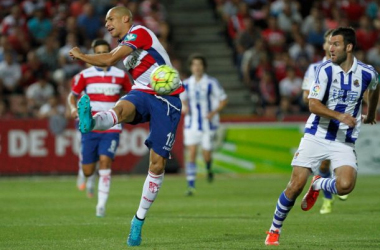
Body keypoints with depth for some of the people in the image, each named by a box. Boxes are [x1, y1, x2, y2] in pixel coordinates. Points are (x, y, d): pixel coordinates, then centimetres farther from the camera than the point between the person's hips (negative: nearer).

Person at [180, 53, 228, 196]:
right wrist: (184, 108, -5)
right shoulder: (186, 84, 3)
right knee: (191, 154, -10)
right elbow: (183, 100, 18)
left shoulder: (211, 83, -6)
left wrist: (214, 112, -15)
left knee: (206, 155, -1)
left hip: (208, 124, -2)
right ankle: (191, 186, -9)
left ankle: (209, 169, 37)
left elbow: (223, 100, 0)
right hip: (191, 124, 2)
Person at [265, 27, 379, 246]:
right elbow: (313, 104, -14)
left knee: (345, 185, -23)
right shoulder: (325, 70, -9)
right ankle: (274, 230, 15)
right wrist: (339, 116, -28)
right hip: (317, 136, -1)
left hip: (345, 142, 1)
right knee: (296, 186, -7)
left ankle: (319, 184, 12)